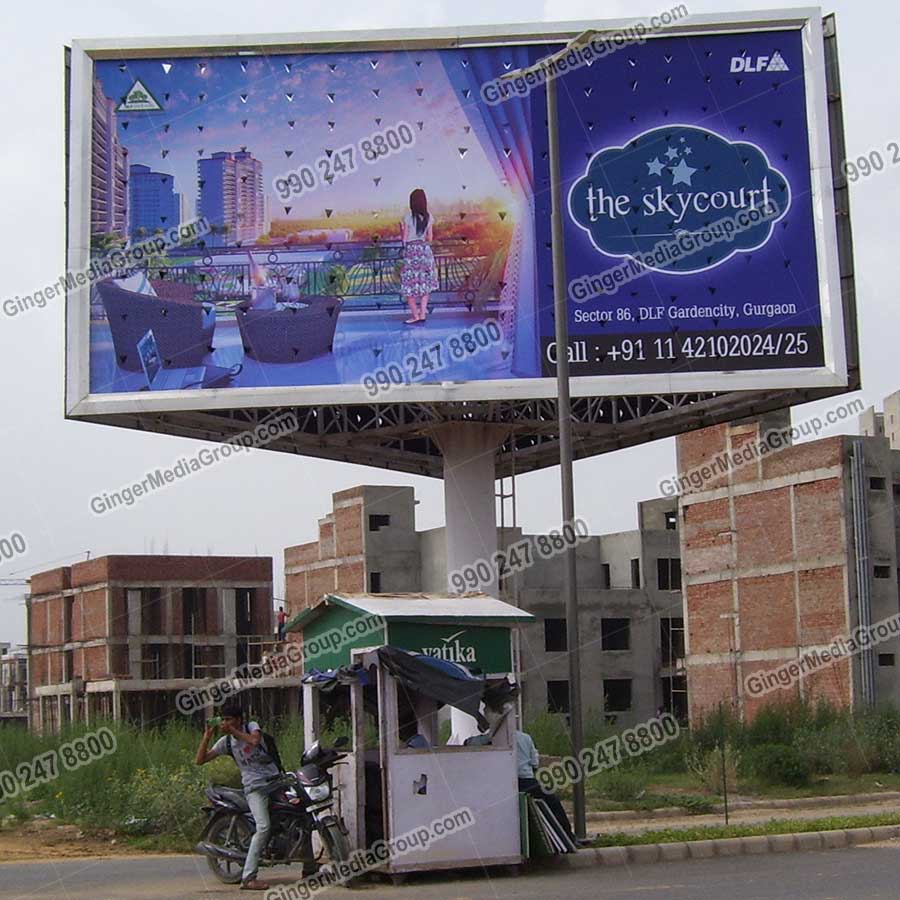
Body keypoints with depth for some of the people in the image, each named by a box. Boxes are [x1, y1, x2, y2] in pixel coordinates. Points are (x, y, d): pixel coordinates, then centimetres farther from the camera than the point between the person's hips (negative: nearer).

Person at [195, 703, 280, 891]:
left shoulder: (251, 726, 2)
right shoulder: (225, 741, 7)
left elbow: (255, 740, -21)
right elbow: (200, 760, 3)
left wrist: (234, 731, -16)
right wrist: (207, 735, -5)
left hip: (274, 779, 3)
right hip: (254, 787, -3)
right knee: (263, 827, -22)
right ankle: (248, 878, -24)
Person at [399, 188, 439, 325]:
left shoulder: (408, 217, -11)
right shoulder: (429, 217, 0)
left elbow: (404, 239, -8)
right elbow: (430, 239, 6)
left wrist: (401, 229, 9)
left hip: (411, 252, -4)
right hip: (425, 251, 4)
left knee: (410, 284, 4)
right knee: (425, 283, 12)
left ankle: (415, 315, 4)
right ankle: (423, 313, 8)